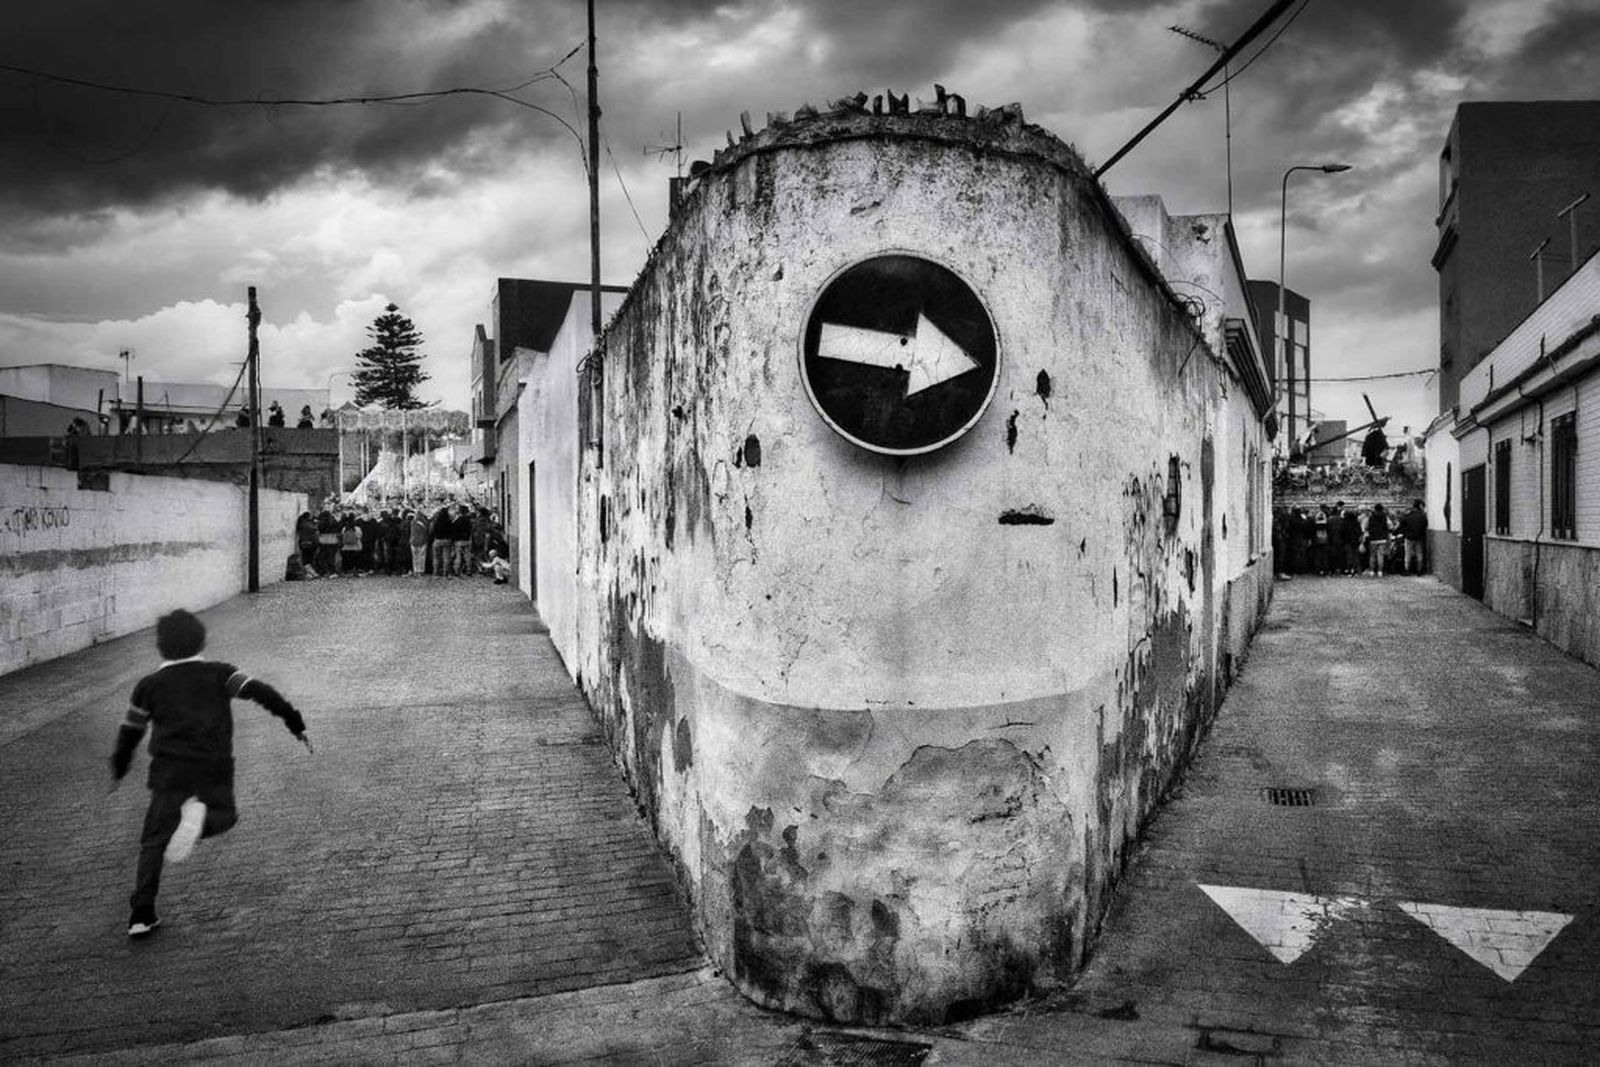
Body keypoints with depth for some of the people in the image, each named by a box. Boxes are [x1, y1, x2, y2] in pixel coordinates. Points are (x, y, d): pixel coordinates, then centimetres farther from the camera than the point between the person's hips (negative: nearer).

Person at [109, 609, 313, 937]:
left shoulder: (150, 685, 10)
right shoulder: (219, 674, 6)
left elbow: (130, 732, 17)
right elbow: (262, 693, -6)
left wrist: (119, 769, 33)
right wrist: (296, 725, -5)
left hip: (170, 772, 1)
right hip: (215, 771, -1)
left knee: (154, 841, 8)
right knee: (225, 815, 21)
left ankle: (141, 915, -2)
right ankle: (199, 818, -15)